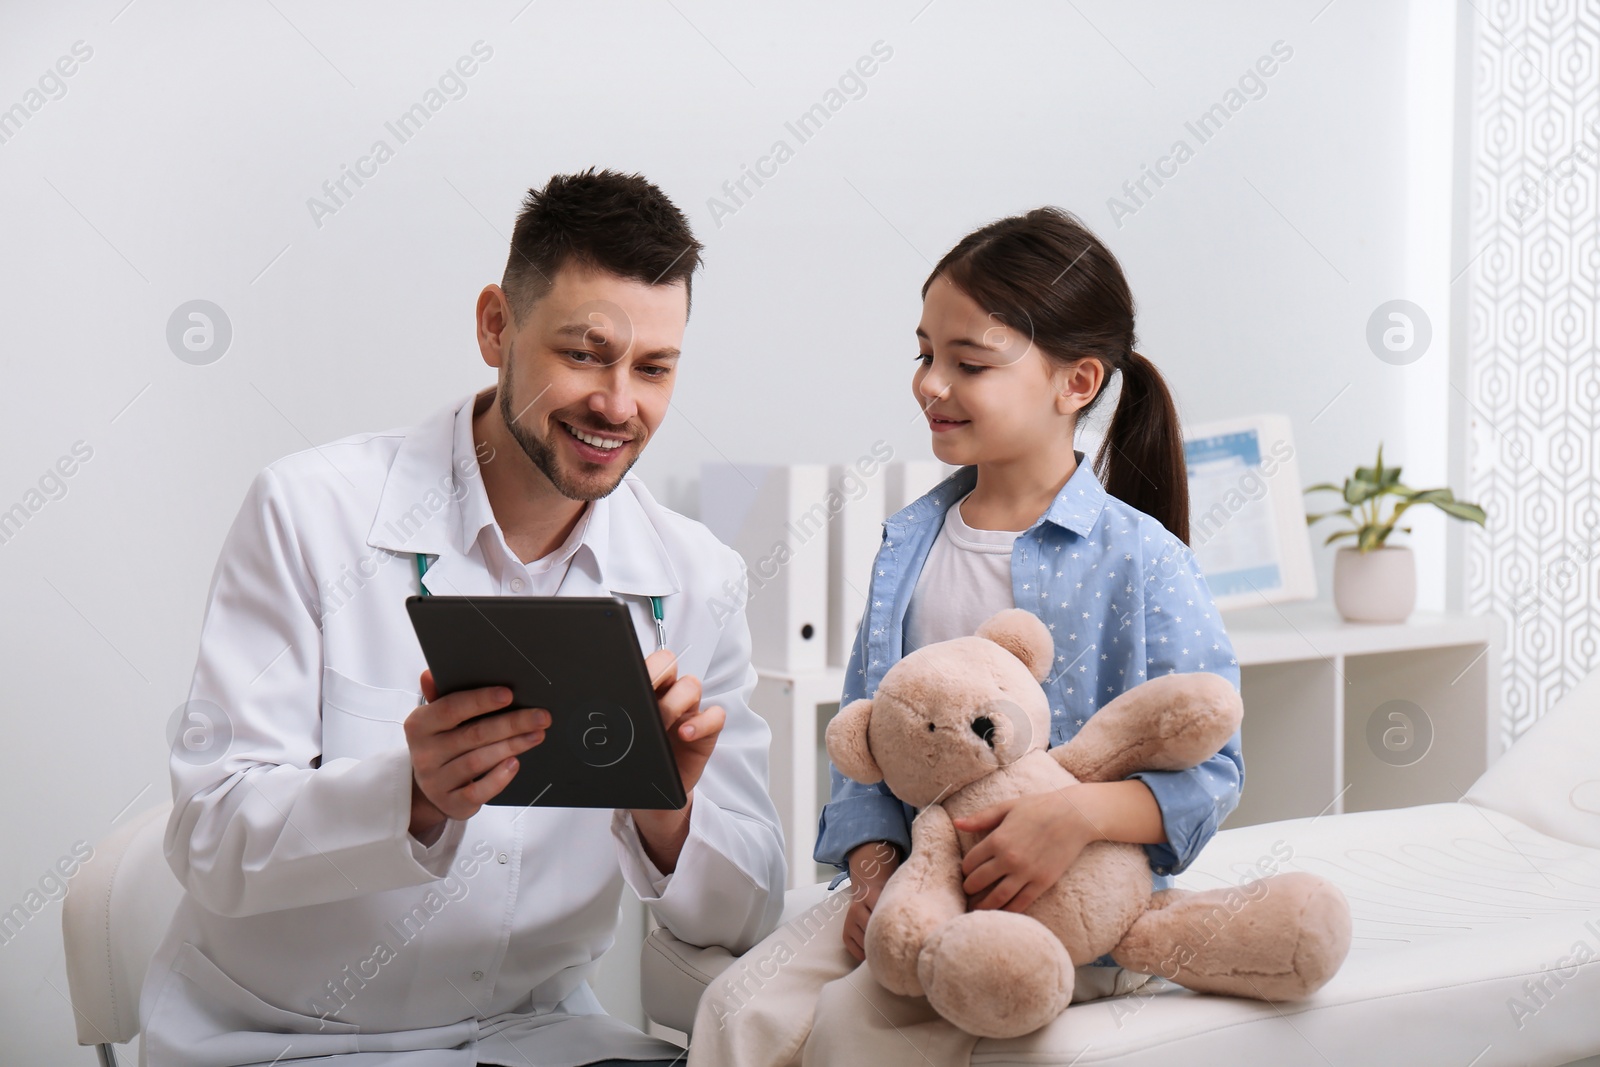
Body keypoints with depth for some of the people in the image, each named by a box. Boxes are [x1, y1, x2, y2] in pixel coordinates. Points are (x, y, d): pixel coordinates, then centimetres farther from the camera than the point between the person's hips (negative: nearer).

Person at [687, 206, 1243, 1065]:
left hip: (1074, 908, -5)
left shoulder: (1140, 560, -8)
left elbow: (1211, 768, -9)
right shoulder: (908, 542, 9)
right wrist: (873, 866, -5)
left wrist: (1080, 813, -26)